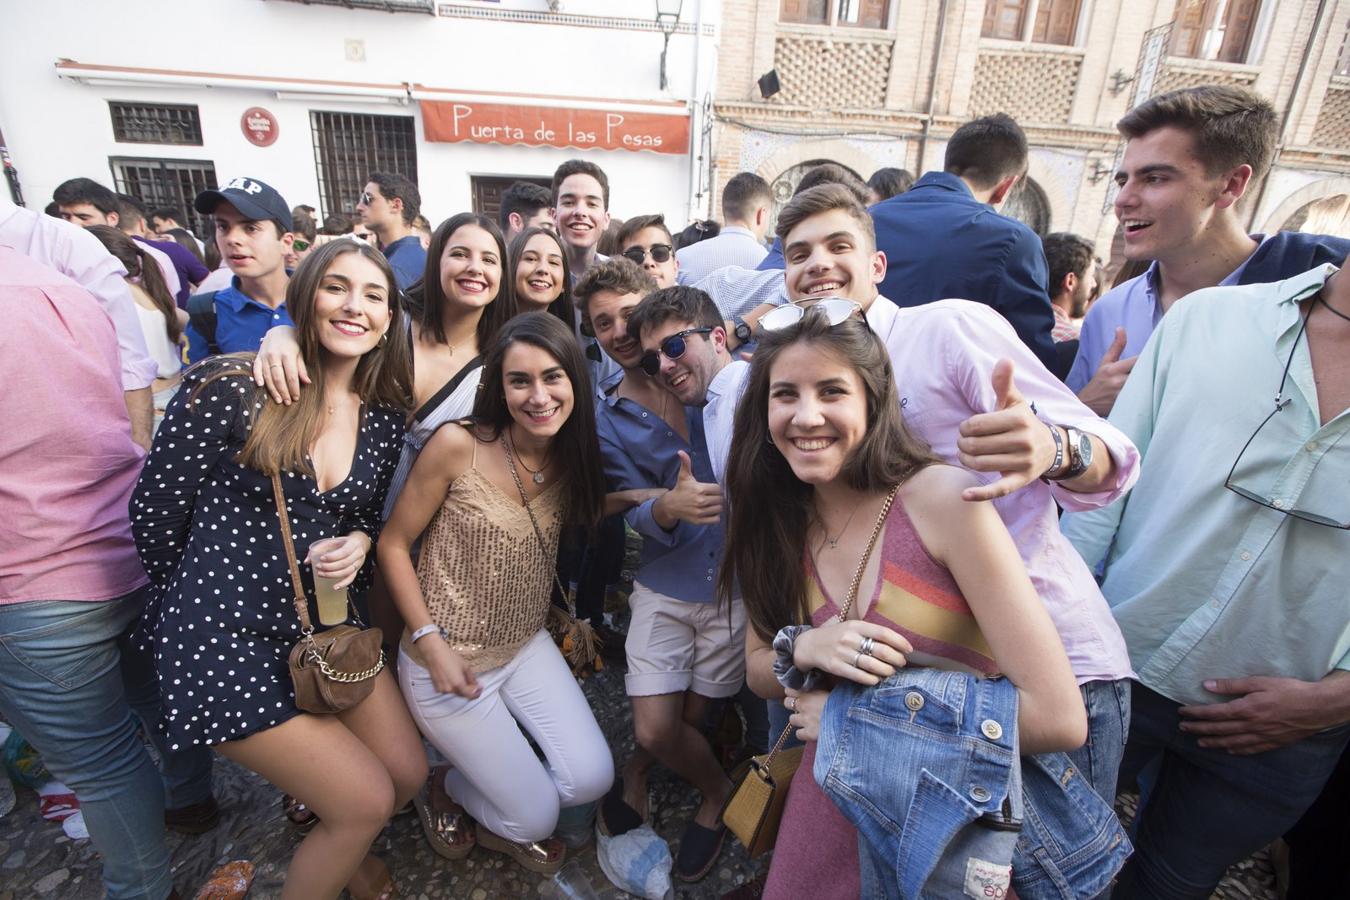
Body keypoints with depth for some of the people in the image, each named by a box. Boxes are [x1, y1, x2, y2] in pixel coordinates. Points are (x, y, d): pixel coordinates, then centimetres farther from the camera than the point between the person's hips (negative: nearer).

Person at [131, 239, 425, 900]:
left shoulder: (386, 416, 1)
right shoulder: (229, 387, -16)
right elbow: (154, 512, -6)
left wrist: (360, 544, -11)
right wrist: (220, 592, 6)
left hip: (326, 626, 6)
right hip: (224, 636, -5)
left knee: (408, 775, 10)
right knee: (368, 800, -6)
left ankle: (336, 840, 44)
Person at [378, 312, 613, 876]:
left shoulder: (572, 457, -5)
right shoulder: (457, 445, -21)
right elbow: (393, 545, -12)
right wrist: (431, 642, -16)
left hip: (528, 647, 5)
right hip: (446, 661, -5)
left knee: (592, 779, -1)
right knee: (537, 815, 3)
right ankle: (451, 790, 35)